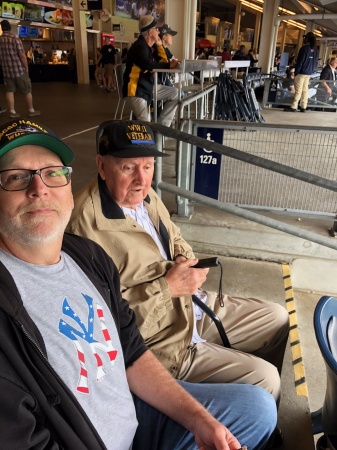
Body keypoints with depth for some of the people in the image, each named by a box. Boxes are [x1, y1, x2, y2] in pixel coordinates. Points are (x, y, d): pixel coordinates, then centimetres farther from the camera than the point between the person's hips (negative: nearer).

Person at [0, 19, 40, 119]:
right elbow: (22, 55, -15)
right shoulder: (15, 38, -10)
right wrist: (26, 68, -4)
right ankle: (31, 110, 13)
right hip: (19, 69, -4)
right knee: (27, 91, 7)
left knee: (9, 91, 6)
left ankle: (12, 112, 6)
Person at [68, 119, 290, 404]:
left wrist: (184, 257, -6)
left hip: (193, 305, 9)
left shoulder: (144, 195, 1)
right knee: (263, 379, -9)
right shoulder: (85, 225, -25)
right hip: (163, 343, -8)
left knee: (278, 318, 15)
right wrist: (167, 287, -24)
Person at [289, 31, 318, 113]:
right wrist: (312, 71, 18)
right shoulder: (315, 49, 11)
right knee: (305, 90, 8)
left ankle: (294, 107, -10)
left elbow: (300, 61, -13)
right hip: (309, 73, 7)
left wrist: (296, 72, -9)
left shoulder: (304, 48, -11)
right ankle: (303, 107, 7)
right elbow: (315, 61, 14)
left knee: (298, 90, -9)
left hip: (302, 72, -7)